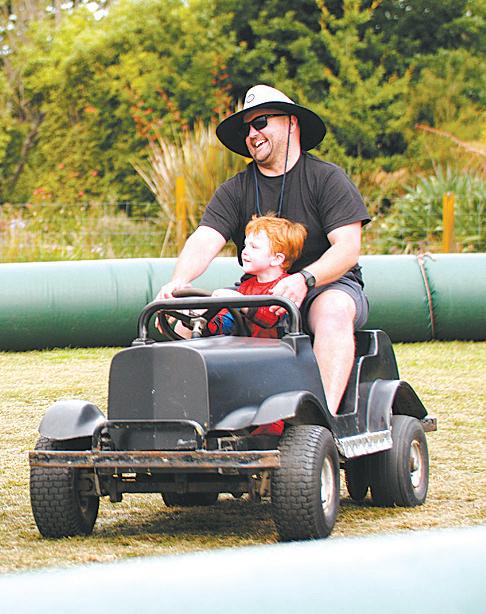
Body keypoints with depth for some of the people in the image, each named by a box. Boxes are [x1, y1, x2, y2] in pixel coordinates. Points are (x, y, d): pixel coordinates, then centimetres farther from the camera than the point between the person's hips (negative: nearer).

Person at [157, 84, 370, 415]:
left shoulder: (327, 178, -2)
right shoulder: (235, 191, 8)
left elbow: (348, 248, -13)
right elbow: (204, 241, -7)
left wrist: (304, 279, -32)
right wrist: (178, 283, -29)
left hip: (329, 284, -4)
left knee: (333, 310, -38)